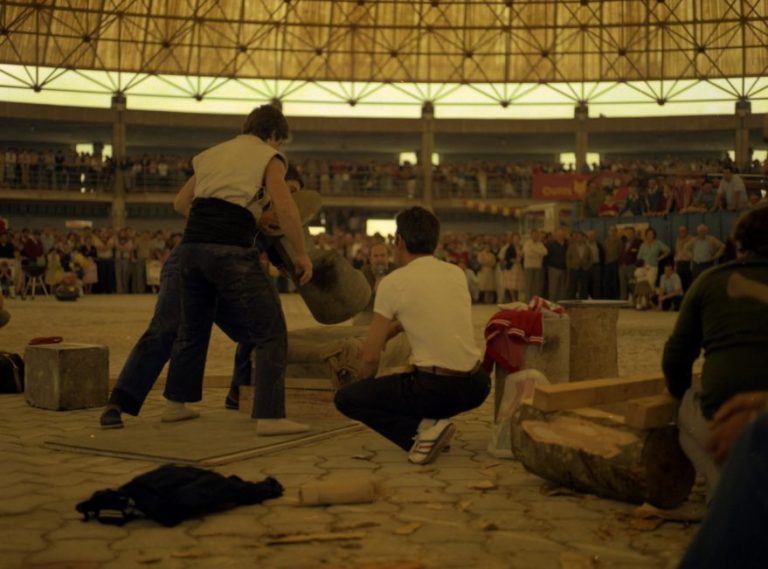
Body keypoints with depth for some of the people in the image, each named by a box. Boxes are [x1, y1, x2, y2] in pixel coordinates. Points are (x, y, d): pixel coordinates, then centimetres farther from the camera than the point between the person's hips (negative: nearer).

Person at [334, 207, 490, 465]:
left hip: (435, 389, -7)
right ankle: (432, 423, 18)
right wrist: (388, 331, 35)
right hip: (476, 387, 7)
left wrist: (365, 384, 19)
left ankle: (422, 429, -7)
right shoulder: (457, 273, 11)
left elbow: (370, 357, -1)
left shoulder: (393, 282, -5)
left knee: (346, 398, 7)